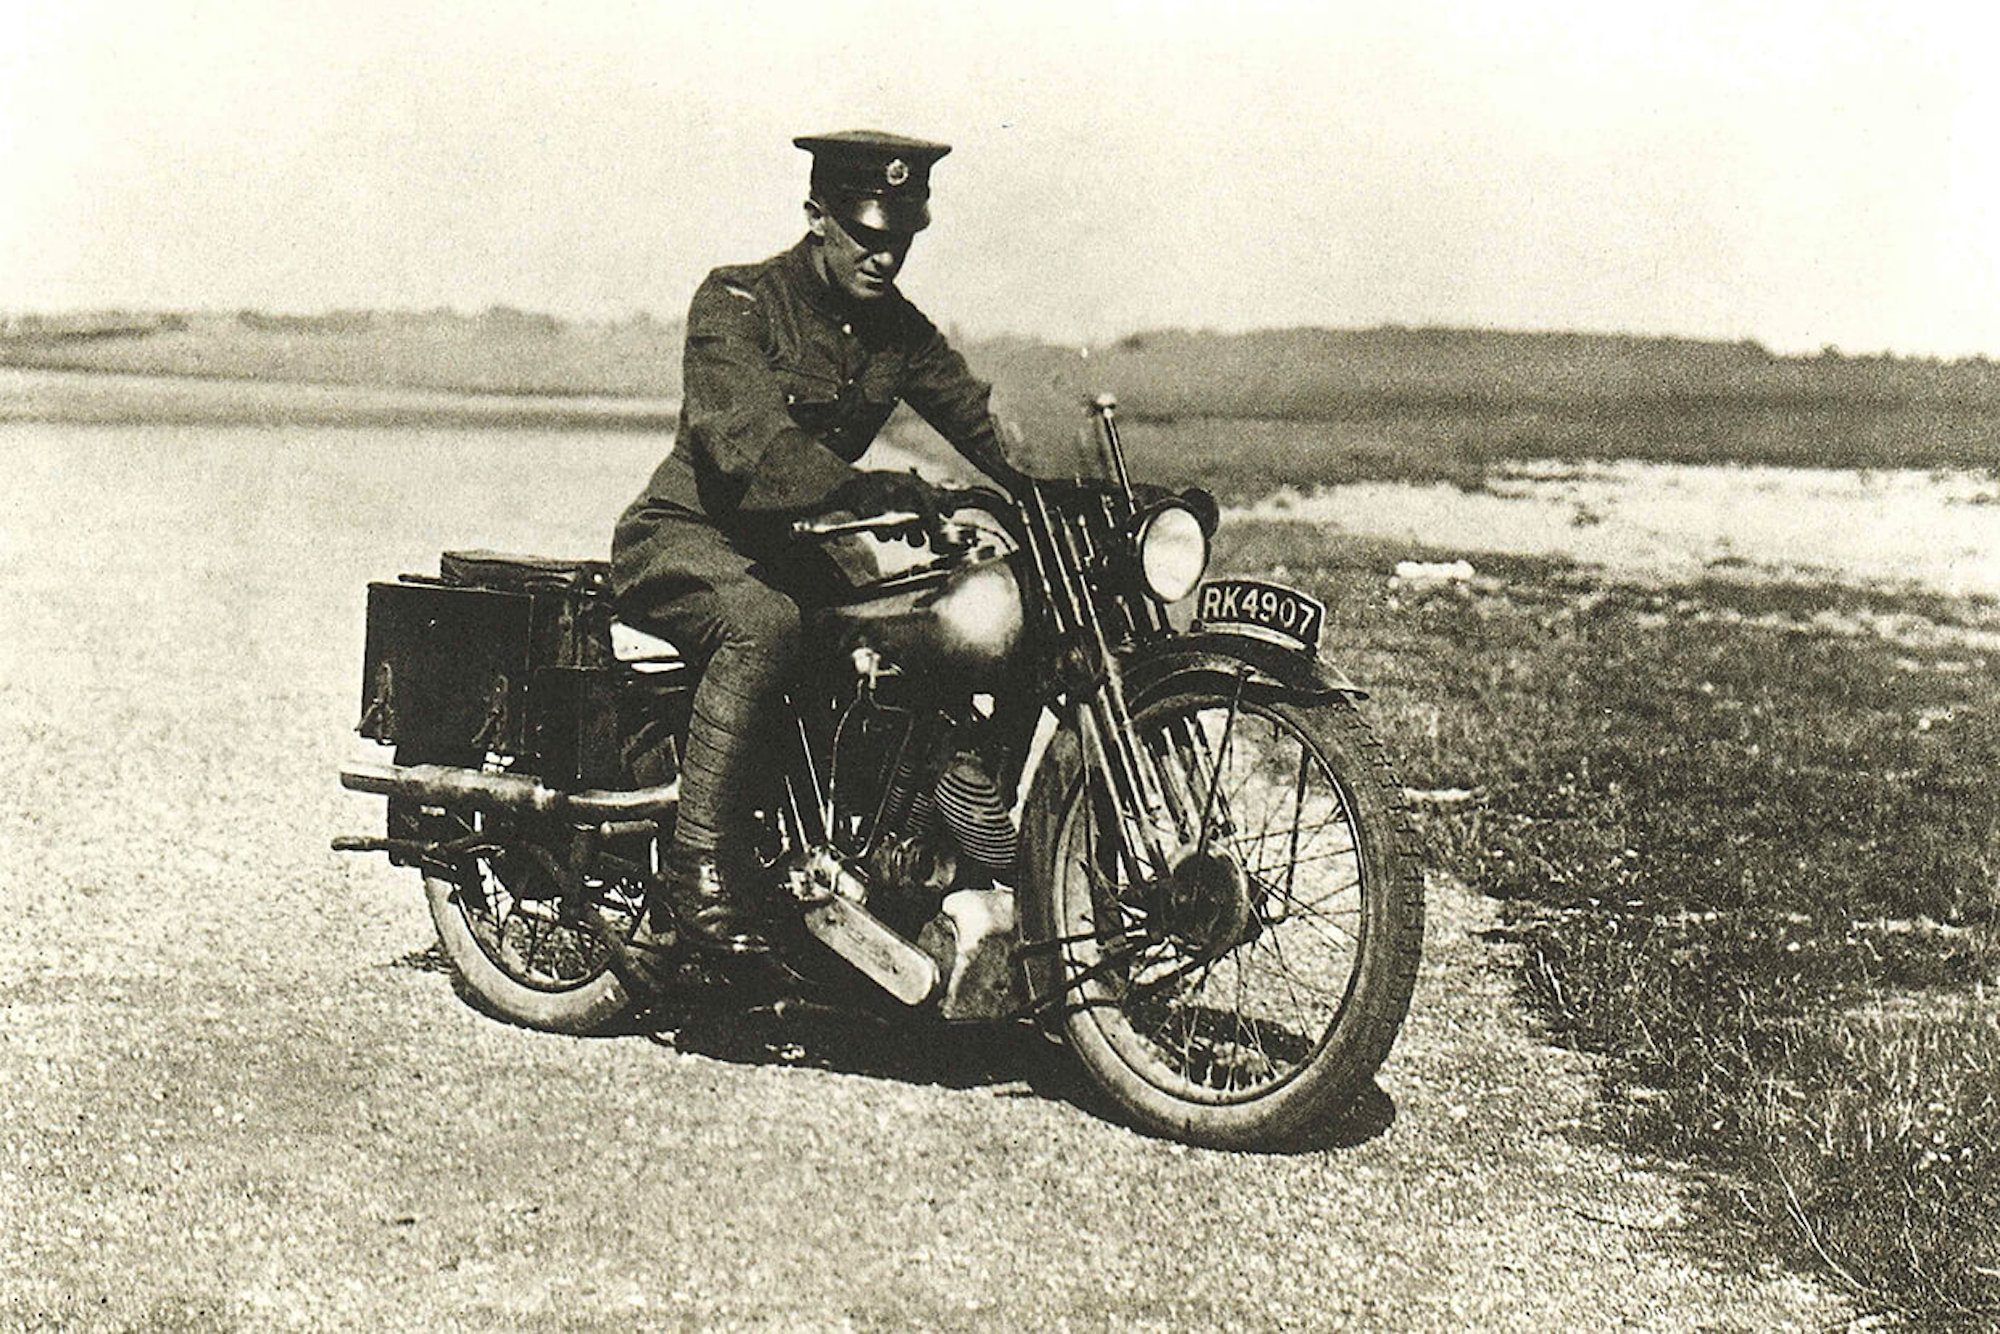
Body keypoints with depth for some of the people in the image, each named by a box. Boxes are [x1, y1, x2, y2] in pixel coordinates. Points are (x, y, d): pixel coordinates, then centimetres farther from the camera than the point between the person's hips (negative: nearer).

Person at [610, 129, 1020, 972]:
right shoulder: (735, 302, -12)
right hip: (683, 533, -7)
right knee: (763, 623, -38)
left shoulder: (897, 329, 9)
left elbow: (979, 418, 1)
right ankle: (699, 865, -36)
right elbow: (744, 436, -28)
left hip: (785, 550, 7)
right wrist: (859, 489, -43)